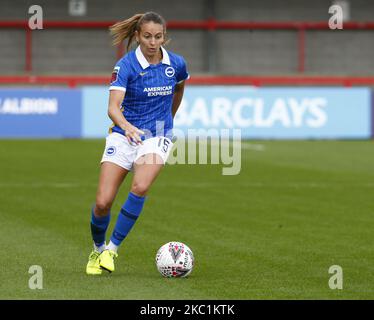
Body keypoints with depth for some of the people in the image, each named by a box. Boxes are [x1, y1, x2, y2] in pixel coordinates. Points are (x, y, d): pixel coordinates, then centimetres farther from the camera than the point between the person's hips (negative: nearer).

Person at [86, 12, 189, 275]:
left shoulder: (176, 64, -3)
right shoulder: (126, 65, -13)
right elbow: (113, 107, -24)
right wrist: (126, 125, -44)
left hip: (157, 137, 1)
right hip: (124, 135, -1)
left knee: (140, 187, -28)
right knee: (103, 202, -9)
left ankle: (112, 249, -15)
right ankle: (97, 250, 20)